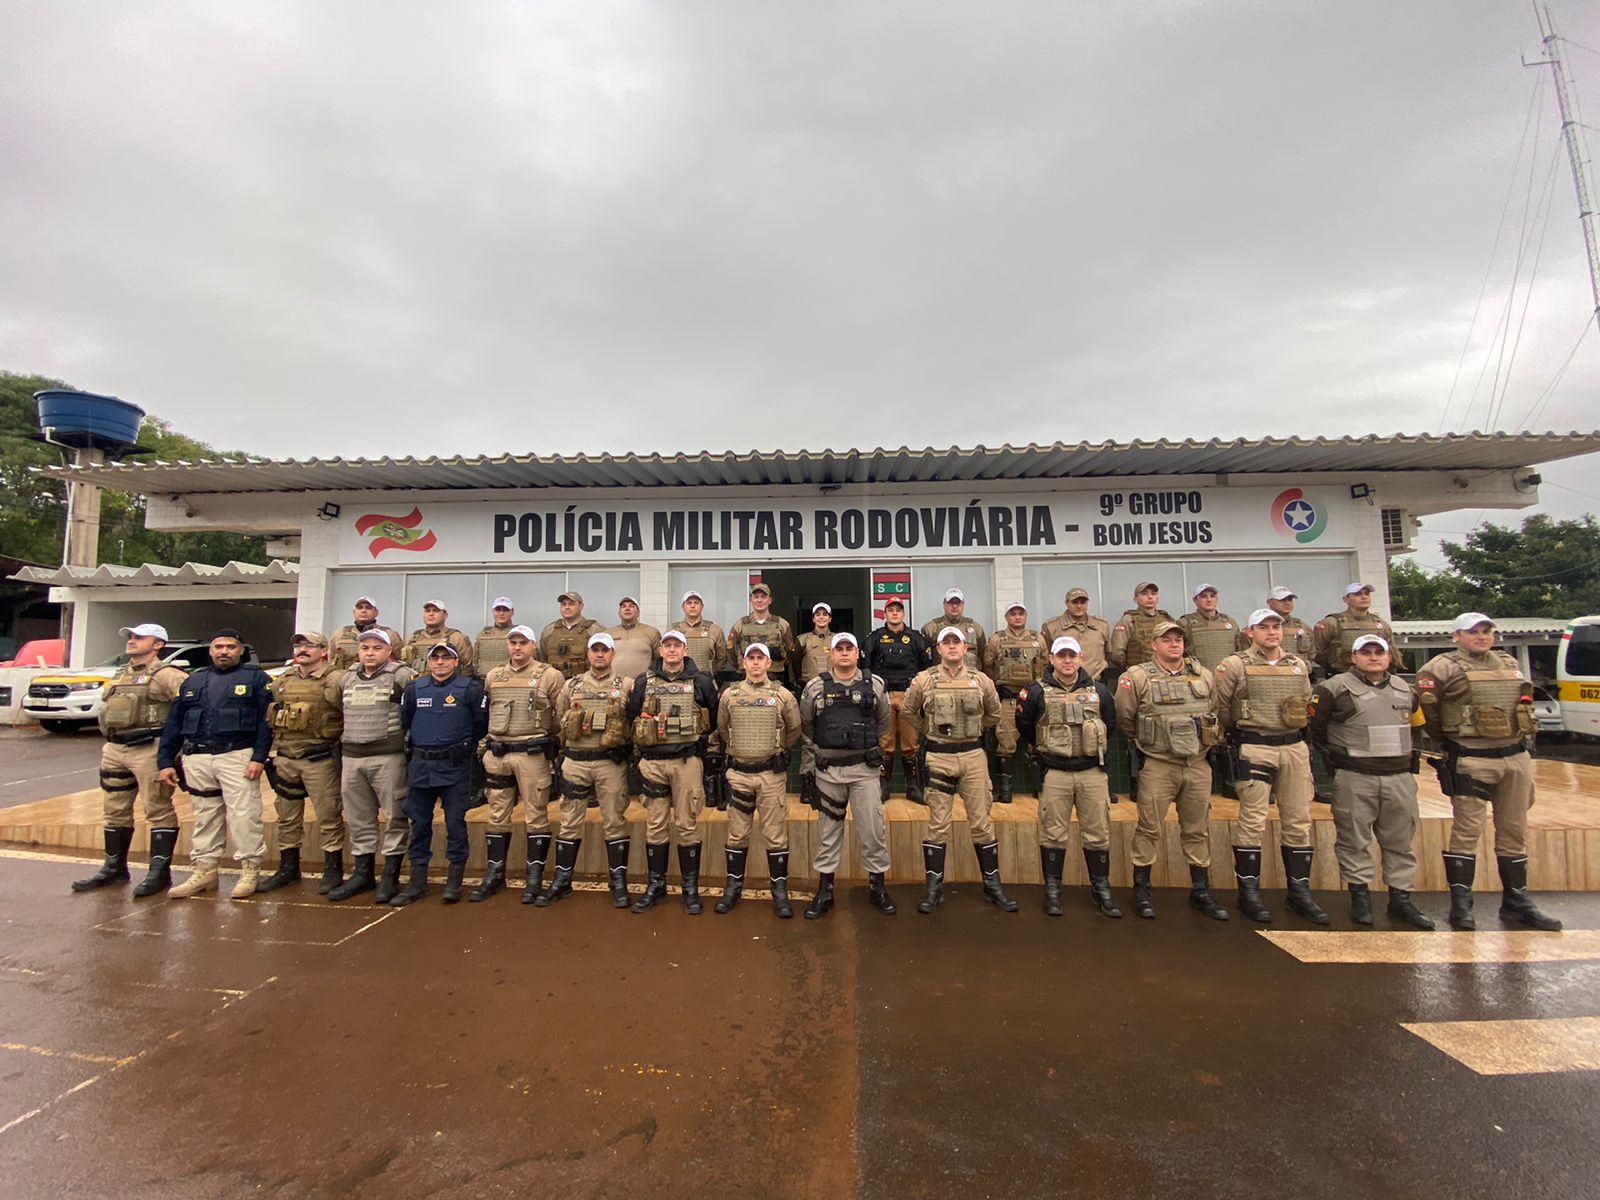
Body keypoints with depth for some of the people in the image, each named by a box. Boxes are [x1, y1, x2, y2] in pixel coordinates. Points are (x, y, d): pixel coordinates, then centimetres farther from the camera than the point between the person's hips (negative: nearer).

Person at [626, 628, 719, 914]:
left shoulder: (701, 682, 1)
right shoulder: (643, 682, 7)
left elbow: (714, 719, 8)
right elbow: (631, 718, 13)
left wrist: (696, 738, 5)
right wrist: (642, 746, 9)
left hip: (687, 761, -2)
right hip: (652, 762, 2)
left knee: (687, 825, 3)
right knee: (655, 825, 9)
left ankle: (691, 887, 15)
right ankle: (655, 885, 22)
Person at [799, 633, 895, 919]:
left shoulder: (874, 685, 0)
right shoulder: (815, 687, -3)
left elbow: (883, 721, 15)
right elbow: (805, 724, 11)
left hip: (864, 767, 0)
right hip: (829, 769, 0)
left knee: (873, 828, 3)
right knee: (828, 829, 10)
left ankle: (877, 885, 21)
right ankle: (824, 890, 21)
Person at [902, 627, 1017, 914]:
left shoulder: (981, 680, 1)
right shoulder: (923, 680, -3)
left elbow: (994, 714, 16)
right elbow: (908, 711, 10)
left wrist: (974, 732, 12)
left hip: (973, 755, 1)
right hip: (937, 757, -1)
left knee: (982, 822, 8)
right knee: (938, 824, 5)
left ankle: (992, 884, 21)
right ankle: (934, 887, 16)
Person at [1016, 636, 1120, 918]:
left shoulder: (1098, 690, 3)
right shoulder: (1037, 692, -5)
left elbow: (1110, 725, 18)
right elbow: (1024, 725, 7)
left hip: (1093, 771, 2)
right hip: (1054, 773, -2)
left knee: (1098, 833, 8)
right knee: (1053, 833, 5)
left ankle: (1101, 888, 24)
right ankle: (1052, 889, 17)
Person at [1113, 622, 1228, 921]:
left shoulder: (1203, 675, 6)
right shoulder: (1138, 677, -9)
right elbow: (1124, 719, -1)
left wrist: (1209, 741, 20)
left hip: (1198, 765, 4)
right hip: (1157, 765, -4)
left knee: (1198, 829, 13)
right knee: (1149, 827, 2)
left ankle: (1201, 890, 27)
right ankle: (1141, 890, 14)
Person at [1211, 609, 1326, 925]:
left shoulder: (1299, 666, 13)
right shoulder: (1235, 665, -5)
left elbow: (1308, 703, 23)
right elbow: (1219, 707, -2)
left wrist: (1298, 724, 11)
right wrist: (1234, 732, 5)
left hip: (1294, 747, 5)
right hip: (1253, 748, -5)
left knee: (1299, 821, 9)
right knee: (1252, 820, -3)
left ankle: (1300, 891, 21)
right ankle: (1249, 891, 7)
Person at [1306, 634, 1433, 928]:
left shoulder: (1405, 690, 13)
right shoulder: (1335, 689, -8)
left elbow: (1415, 724, 29)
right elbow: (1313, 728, -3)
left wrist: (1407, 754, 21)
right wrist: (1333, 756, 1)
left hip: (1400, 777, 5)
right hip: (1355, 779, -5)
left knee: (1400, 840, 11)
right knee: (1355, 840, 1)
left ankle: (1401, 899, 22)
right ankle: (1360, 897, 12)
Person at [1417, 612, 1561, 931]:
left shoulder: (1510, 664, 14)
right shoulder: (1444, 667, -8)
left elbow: (1524, 703, 25)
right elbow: (1425, 706, -9)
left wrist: (1522, 741, 19)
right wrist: (1440, 744, 0)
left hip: (1516, 758, 7)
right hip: (1471, 761, -6)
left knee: (1514, 831, 13)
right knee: (1467, 830, -4)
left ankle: (1516, 902, 24)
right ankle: (1460, 904, 1)